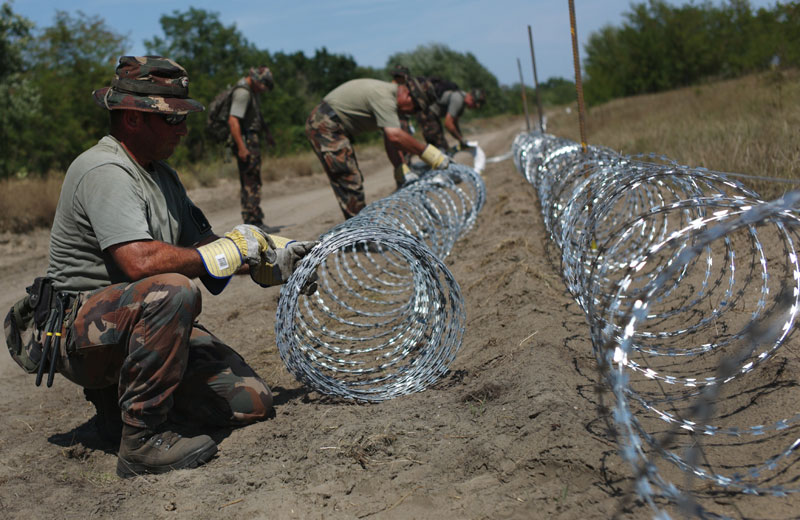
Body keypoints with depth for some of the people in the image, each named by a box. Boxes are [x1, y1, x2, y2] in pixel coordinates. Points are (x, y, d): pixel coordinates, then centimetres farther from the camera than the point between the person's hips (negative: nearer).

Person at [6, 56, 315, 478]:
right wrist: (225, 252, -19)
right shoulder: (105, 171, -18)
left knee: (252, 404, -2)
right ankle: (141, 440, -25)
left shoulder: (161, 173, 13)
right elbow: (140, 261, -32)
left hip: (143, 324, 9)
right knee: (175, 290, -38)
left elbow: (200, 244, 14)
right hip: (79, 331, -9)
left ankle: (119, 398, 16)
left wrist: (270, 261, -1)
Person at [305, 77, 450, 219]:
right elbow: (395, 136, -32)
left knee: (353, 181, 14)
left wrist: (402, 171, 5)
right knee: (350, 183, -11)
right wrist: (428, 153, -26)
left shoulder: (389, 95, 9)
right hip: (325, 127, -11)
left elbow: (390, 140, 10)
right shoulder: (384, 96, -23)